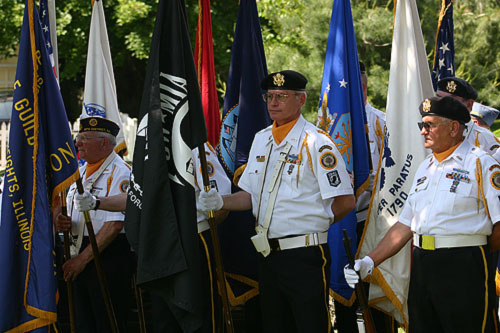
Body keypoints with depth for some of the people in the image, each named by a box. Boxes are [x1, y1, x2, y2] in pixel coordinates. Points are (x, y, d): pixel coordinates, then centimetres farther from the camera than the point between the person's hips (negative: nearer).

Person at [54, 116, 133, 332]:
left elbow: (114, 225, -18)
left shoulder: (120, 172, -11)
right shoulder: (80, 172, 16)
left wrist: (83, 258, -17)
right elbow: (60, 207, 20)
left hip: (109, 256, -8)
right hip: (81, 253, 8)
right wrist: (59, 221, -6)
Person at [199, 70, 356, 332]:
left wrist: (315, 223, 0)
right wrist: (221, 202, 0)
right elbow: (251, 196, 17)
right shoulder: (261, 140, 13)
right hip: (267, 256, 7)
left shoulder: (316, 142, -10)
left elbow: (346, 201, -10)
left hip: (304, 256, -7)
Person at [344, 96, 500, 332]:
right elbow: (405, 225, 17)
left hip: (464, 267, -7)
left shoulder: (481, 164, -5)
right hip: (422, 268, 7)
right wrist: (370, 261, 9)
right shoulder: (425, 168, 18)